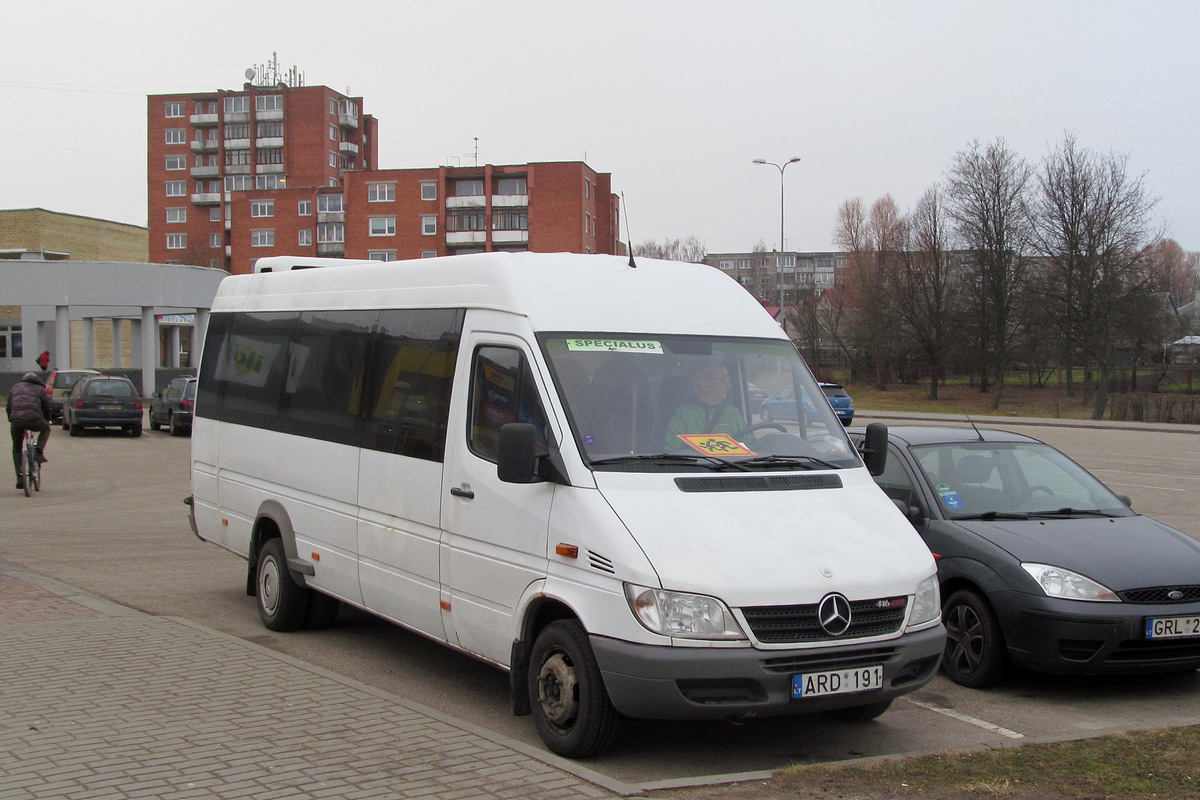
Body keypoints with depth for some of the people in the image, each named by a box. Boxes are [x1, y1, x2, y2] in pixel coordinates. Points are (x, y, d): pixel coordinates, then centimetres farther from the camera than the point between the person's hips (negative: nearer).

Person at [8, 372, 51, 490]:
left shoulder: (15, 387, 24)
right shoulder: (40, 389, 17)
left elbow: (8, 407, 25)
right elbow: (46, 407, 18)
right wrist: (47, 421, 34)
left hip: (16, 420, 2)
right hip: (34, 420, -2)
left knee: (16, 448, 18)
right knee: (46, 428, 32)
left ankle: (19, 477, 9)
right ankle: (39, 452, 12)